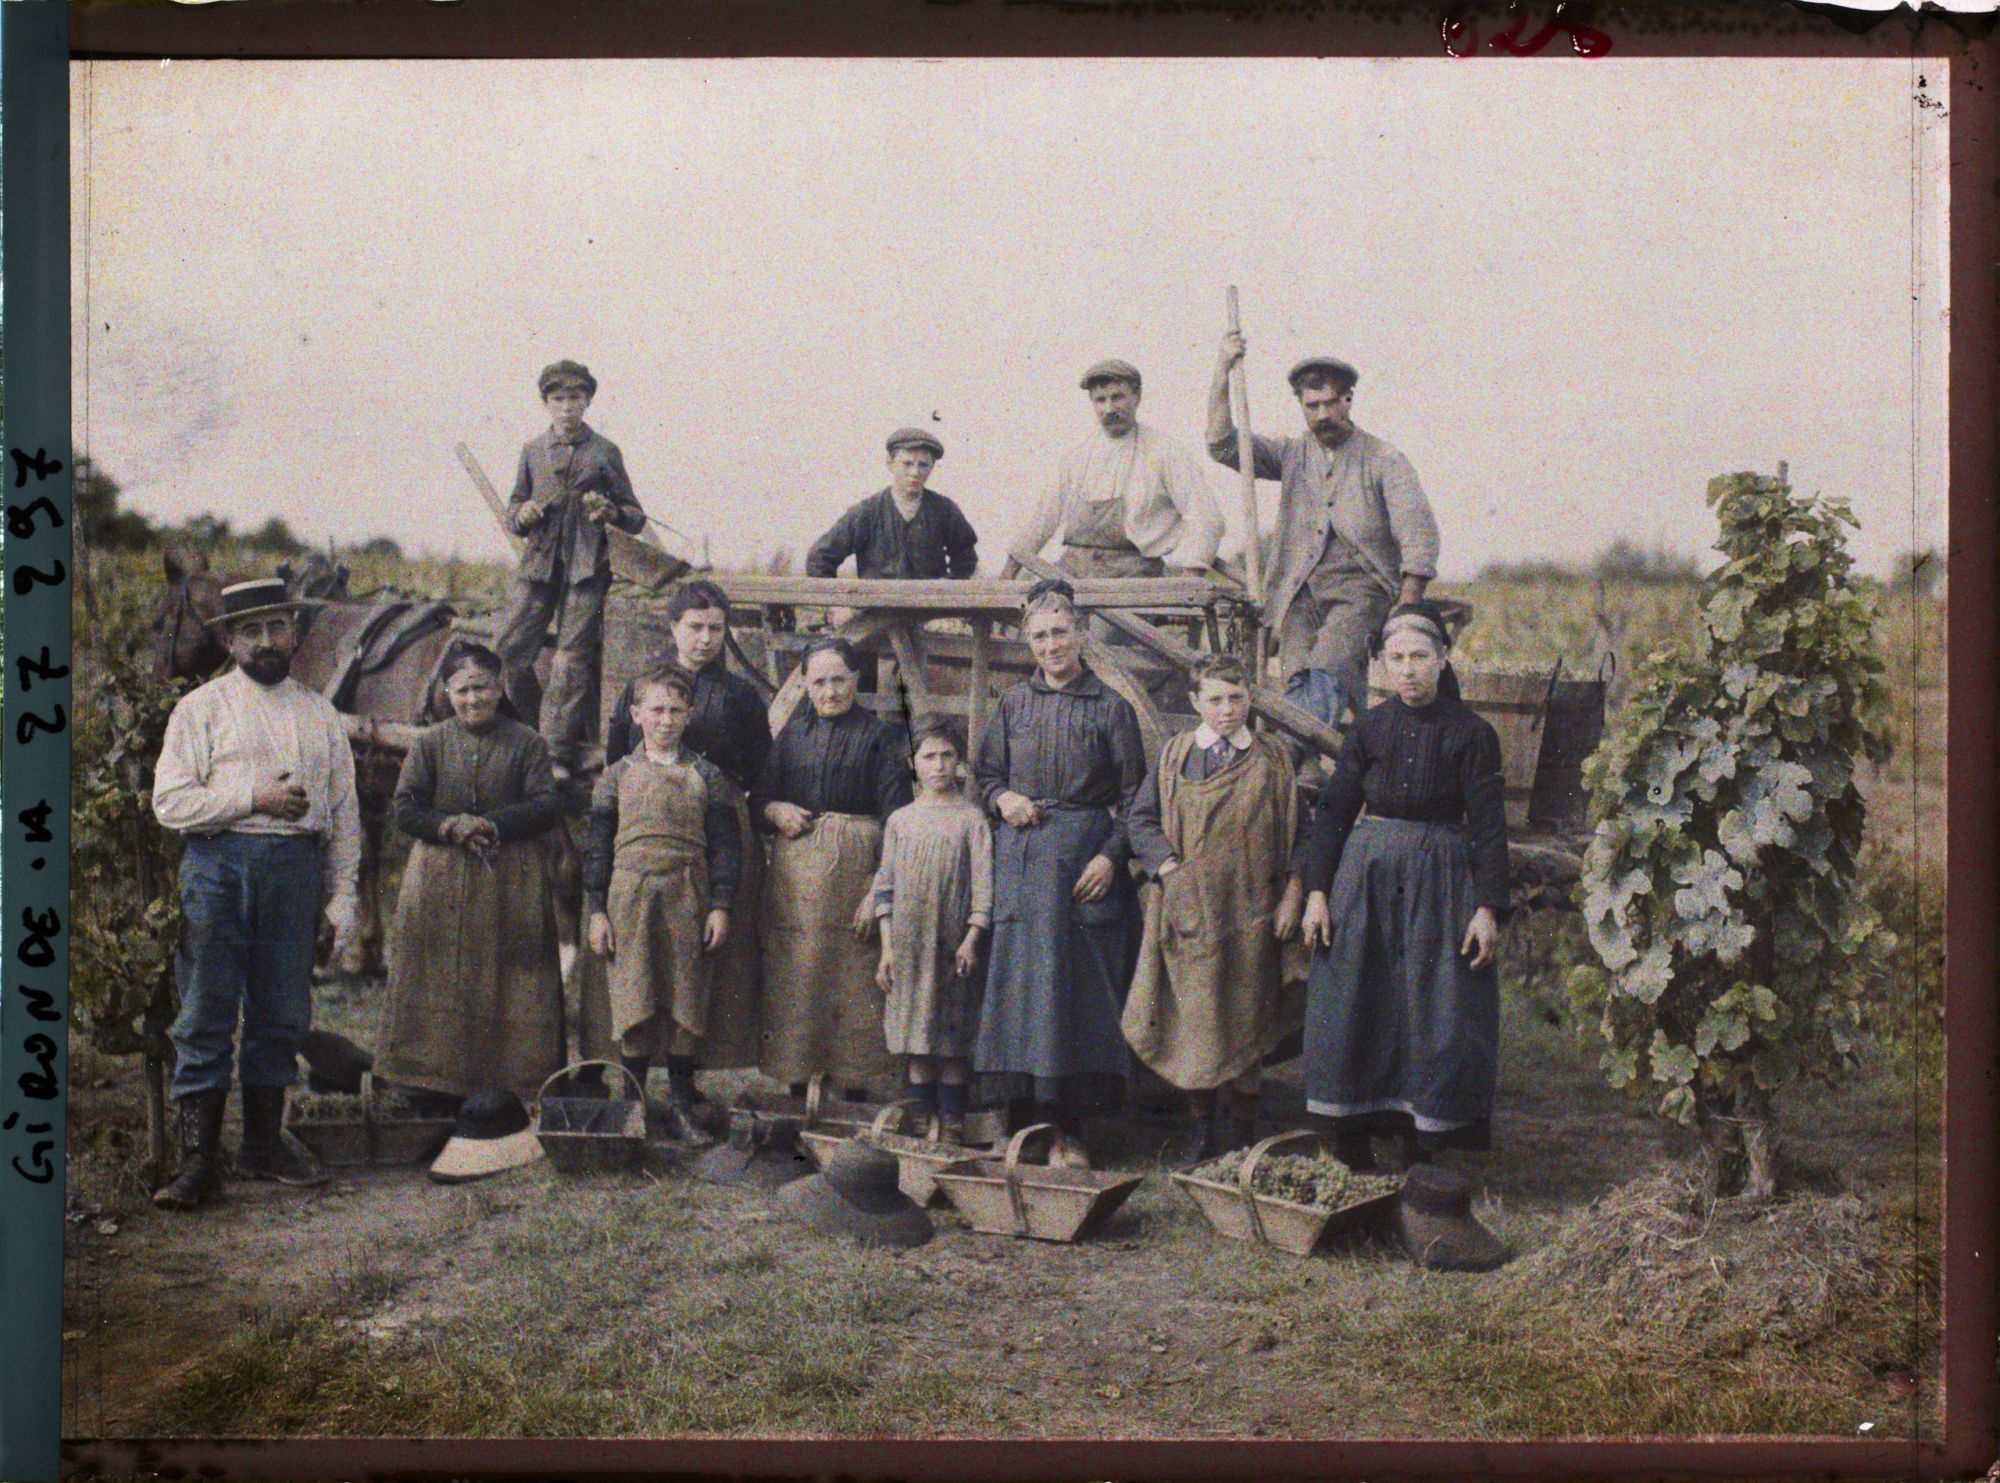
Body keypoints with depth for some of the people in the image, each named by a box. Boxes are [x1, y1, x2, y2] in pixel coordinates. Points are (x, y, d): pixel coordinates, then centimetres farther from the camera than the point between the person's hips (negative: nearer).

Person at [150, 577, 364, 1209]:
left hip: (297, 868, 3)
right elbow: (170, 802, -3)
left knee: (283, 1013, 7)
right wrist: (254, 798, -12)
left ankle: (265, 1144, 20)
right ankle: (199, 1159, 0)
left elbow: (344, 812, 13)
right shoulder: (201, 708, 5)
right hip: (220, 866, -3)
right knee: (207, 1014, -4)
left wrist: (343, 895, 6)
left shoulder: (320, 714, 15)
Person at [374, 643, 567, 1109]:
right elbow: (405, 808, 5)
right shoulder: (430, 743, 10)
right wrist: (450, 826, -12)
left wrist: (494, 824, -15)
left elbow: (548, 805, -2)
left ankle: (505, 1081, 0)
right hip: (440, 883, 1)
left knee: (508, 980, -3)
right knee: (442, 980, -1)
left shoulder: (527, 743, 7)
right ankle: (442, 1087, 3)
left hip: (510, 882, -1)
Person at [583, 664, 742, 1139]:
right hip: (630, 898, 0)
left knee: (685, 1001, 3)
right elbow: (597, 845, 6)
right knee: (634, 1001, 0)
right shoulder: (617, 775, 6)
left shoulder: (706, 776, 7)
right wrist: (597, 911, 0)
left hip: (687, 901, 0)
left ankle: (681, 1104, 12)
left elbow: (724, 845, 5)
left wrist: (720, 906, -3)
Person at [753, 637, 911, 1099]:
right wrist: (774, 810, -5)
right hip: (793, 872, 4)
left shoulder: (879, 736, 2)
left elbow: (894, 819, -5)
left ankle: (855, 1083, 2)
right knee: (793, 977, 3)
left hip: (854, 869, -4)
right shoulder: (793, 732, 14)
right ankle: (796, 1083, 10)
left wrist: (878, 889, -14)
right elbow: (758, 798, 20)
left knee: (854, 981, -5)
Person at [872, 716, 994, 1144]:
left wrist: (971, 939, -10)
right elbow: (885, 885, 8)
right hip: (909, 944, 2)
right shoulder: (900, 820, 9)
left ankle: (953, 1121, 8)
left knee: (953, 1039, 1)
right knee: (917, 1037, 4)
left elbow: (983, 884, -2)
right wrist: (887, 948, 2)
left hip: (953, 943, -2)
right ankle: (926, 1118, 12)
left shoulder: (971, 817, 2)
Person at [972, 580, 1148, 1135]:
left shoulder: (1110, 707, 1)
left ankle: (1059, 1110, 2)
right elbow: (986, 771, 18)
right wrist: (1002, 797, -4)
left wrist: (1111, 856, -12)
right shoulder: (1014, 703, 12)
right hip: (1020, 854, 3)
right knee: (1019, 974, 2)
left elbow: (1133, 795, -1)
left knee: (1074, 976, -4)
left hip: (1083, 857, -3)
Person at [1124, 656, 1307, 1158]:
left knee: (1243, 1018, 2)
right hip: (1189, 907, 1)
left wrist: (1293, 895, -2)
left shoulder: (1274, 760, 5)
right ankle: (1202, 1129, 13)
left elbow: (1295, 833, 6)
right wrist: (1168, 867, -8)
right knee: (1191, 1019, 1)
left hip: (1250, 914, 0)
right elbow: (1142, 818, 6)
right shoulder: (1174, 756, 6)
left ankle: (1241, 1131, 13)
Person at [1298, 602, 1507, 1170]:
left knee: (1434, 1009, 0)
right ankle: (1352, 1138, 13)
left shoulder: (1470, 733, -3)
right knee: (1355, 1005, 4)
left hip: (1440, 878, -2)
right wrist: (1317, 890, -2)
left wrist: (1489, 908, -12)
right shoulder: (1369, 728, 4)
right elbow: (1333, 810, 5)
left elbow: (1489, 826, -5)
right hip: (1366, 873, 2)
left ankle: (1424, 1139, 10)